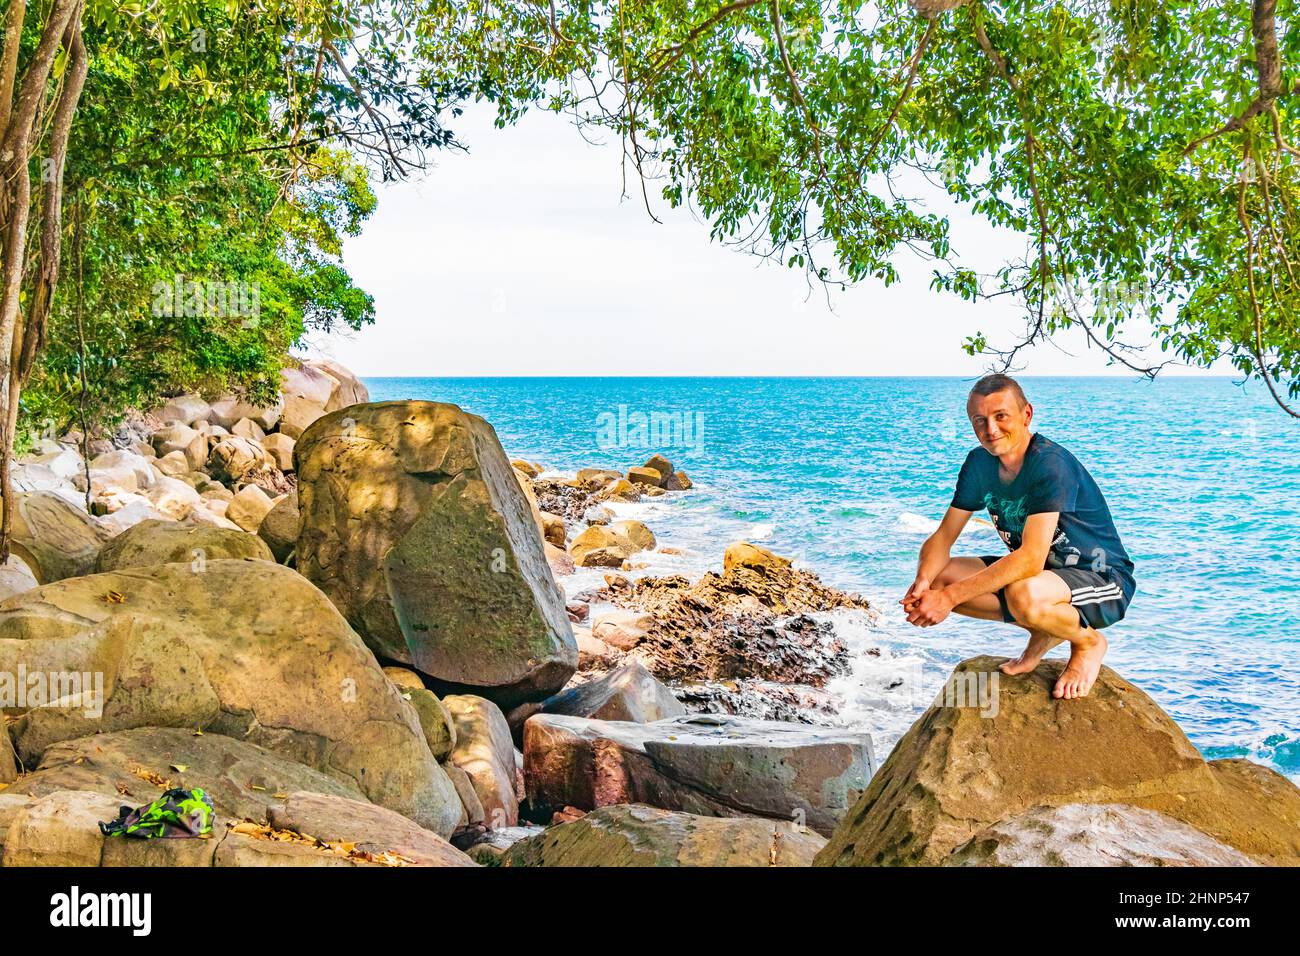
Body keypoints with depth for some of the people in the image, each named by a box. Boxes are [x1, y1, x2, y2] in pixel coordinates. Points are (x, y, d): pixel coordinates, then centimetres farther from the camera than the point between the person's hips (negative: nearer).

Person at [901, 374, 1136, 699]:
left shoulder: (1050, 463, -27)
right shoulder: (980, 462, -3)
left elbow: (1031, 559, -35)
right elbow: (943, 537, -4)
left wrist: (950, 597, -37)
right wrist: (922, 584, -26)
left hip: (1105, 584, -8)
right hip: (1045, 573, 8)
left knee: (1023, 595, -39)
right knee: (937, 576, -9)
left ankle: (1088, 641, -5)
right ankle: (1045, 631, 6)